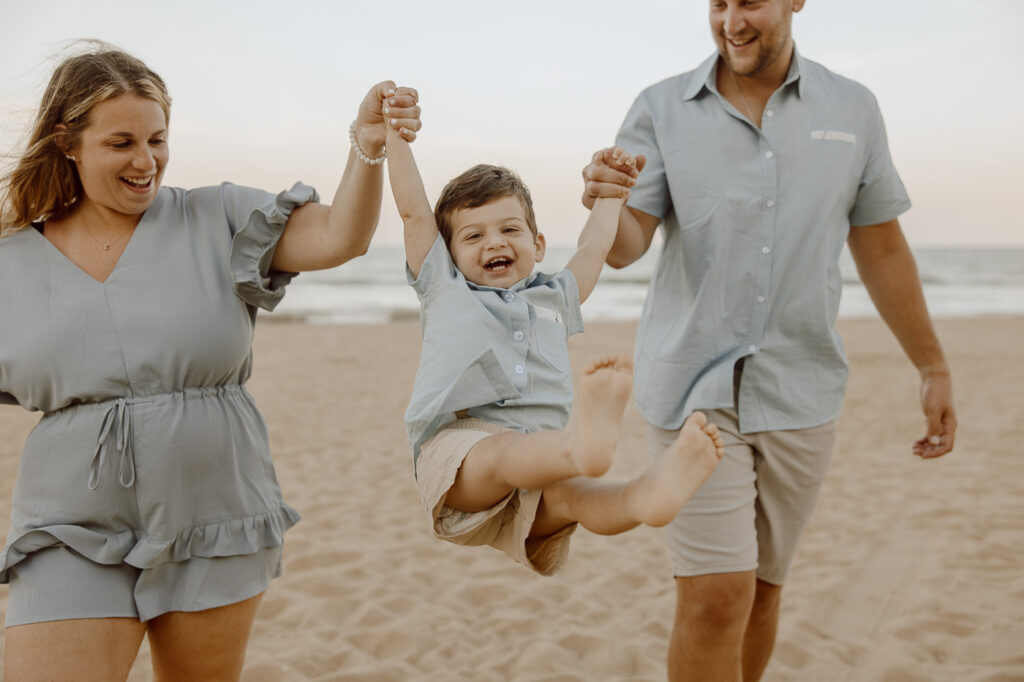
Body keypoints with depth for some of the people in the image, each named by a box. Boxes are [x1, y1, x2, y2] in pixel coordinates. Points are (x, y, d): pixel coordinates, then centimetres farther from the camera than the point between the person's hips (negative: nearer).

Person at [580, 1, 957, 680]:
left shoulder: (853, 109, 5)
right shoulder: (662, 109, 0)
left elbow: (882, 250, 12)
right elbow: (627, 248, -6)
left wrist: (934, 367, 14)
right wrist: (606, 206, -30)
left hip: (800, 388, 3)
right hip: (694, 384, -2)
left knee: (761, 588, 12)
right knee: (715, 597, -8)